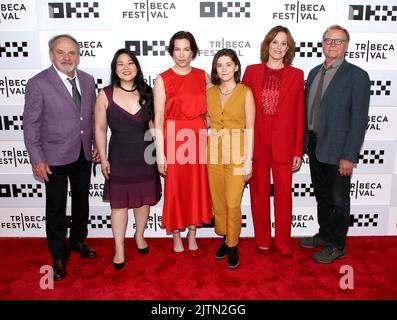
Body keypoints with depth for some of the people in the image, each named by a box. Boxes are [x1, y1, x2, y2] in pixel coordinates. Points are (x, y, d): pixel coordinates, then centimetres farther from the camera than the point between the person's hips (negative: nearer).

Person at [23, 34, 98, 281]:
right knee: (56, 209, 7)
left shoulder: (88, 80, 2)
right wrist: (37, 160, -13)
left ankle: (78, 240, 42)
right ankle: (59, 255, 26)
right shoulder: (38, 83, -12)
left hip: (83, 156, 5)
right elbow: (31, 124, -10)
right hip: (55, 158, -4)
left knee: (82, 201, 20)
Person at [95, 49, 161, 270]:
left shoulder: (146, 93, -1)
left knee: (144, 199, 14)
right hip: (119, 156, -2)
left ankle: (140, 236, 38)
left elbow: (153, 125, 6)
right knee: (119, 203, 6)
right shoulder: (106, 94, -6)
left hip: (145, 156, 2)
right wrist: (103, 158, -4)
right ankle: (119, 249, 21)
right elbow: (100, 129, -2)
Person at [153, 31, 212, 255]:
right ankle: (177, 236, 27)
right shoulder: (163, 79, -5)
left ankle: (192, 234, 29)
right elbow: (158, 118, -7)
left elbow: (210, 110, 11)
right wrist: (160, 153, -10)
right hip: (173, 139, -3)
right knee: (175, 188, 7)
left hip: (198, 139, 3)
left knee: (197, 186, 10)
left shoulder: (203, 76, 5)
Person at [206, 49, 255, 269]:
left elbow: (250, 129, -6)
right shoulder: (210, 93, 6)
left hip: (236, 154, -4)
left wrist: (248, 160, -10)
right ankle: (225, 239, 31)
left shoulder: (245, 92, -4)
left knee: (233, 204, -4)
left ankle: (233, 246, 17)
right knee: (218, 201, 11)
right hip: (214, 153, 4)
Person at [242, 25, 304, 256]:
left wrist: (298, 151, 0)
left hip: (283, 144, 0)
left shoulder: (296, 75, 4)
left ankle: (283, 242, 23)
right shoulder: (252, 71, 5)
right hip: (256, 142, 1)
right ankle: (262, 240, 26)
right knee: (259, 193, 9)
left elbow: (299, 115, 3)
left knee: (284, 194, 5)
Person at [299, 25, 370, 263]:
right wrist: (304, 142, 8)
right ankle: (324, 235, 38)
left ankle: (337, 246, 25)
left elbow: (359, 119, -14)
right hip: (315, 145, 6)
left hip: (337, 149, -6)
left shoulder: (357, 76, -11)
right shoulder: (314, 73, 9)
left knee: (338, 199, 8)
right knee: (322, 194, 19)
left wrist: (349, 156, -18)